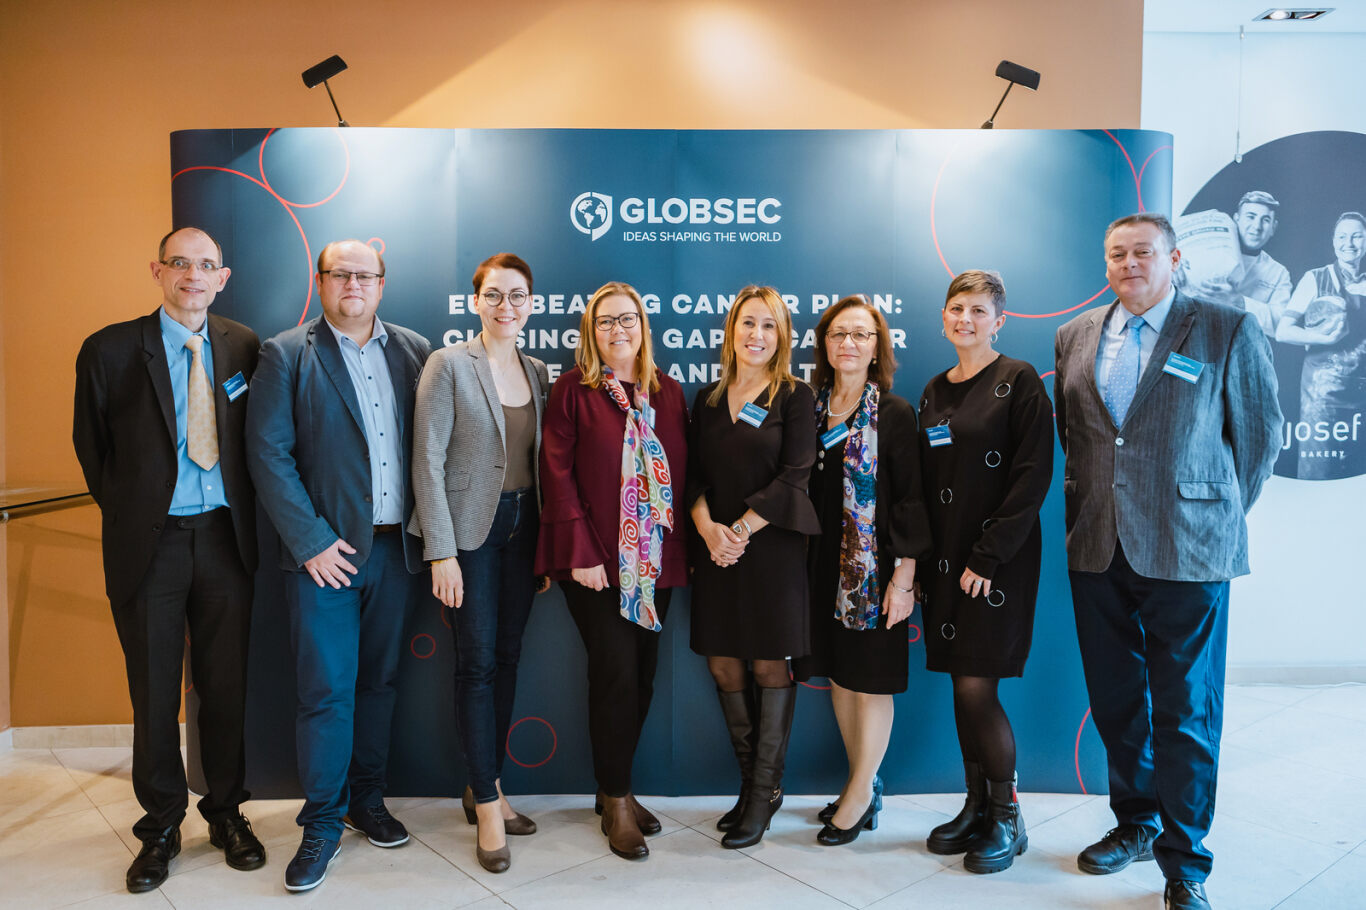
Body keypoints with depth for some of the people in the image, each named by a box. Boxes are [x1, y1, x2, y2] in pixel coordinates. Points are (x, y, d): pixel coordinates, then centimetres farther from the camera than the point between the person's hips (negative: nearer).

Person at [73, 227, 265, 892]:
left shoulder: (243, 347, 4)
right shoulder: (110, 350, -2)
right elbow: (91, 446, 6)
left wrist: (248, 515, 4)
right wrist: (124, 512, 5)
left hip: (224, 537, 2)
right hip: (149, 540, -1)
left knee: (227, 683, 10)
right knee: (154, 691, 9)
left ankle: (226, 812, 28)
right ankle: (161, 825, 27)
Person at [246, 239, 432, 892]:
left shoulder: (413, 351, 9)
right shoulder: (287, 355, -1)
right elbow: (268, 455, -7)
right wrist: (311, 541, -12)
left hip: (394, 546, 4)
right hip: (325, 552, -3)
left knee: (380, 680, 14)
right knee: (326, 691, 0)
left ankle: (367, 800, 30)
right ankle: (322, 825, 16)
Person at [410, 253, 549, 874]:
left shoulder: (538, 373, 9)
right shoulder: (449, 364, -7)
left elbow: (542, 461, 11)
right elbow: (428, 461, -11)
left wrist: (548, 544, 7)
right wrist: (440, 551, -15)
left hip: (524, 526, 5)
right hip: (471, 528, -5)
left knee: (507, 658, 10)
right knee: (478, 663, -1)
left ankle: (485, 786, 25)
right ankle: (488, 805, 11)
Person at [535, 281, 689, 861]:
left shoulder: (668, 393, 10)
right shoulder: (573, 389, -1)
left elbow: (682, 472, 10)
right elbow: (557, 473, -7)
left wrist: (678, 545, 2)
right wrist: (581, 552, -14)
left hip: (656, 558, 5)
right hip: (596, 561, -4)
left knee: (642, 675, 9)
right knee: (617, 671, -7)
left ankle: (615, 787, 28)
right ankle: (616, 801, 12)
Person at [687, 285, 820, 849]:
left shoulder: (794, 397, -1)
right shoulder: (709, 400, 12)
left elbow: (794, 476, -10)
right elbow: (692, 475, 7)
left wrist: (740, 529, -14)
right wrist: (707, 527, -10)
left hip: (772, 547, -4)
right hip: (715, 548, 4)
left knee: (769, 666, 2)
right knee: (723, 666, 7)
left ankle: (765, 791, 16)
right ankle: (751, 782, 24)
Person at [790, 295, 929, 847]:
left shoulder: (894, 413, -6)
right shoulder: (812, 407, 7)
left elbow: (909, 499, -9)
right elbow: (801, 487, 10)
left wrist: (904, 576, -14)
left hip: (872, 565, -5)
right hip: (823, 562, 5)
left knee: (871, 678, 4)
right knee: (837, 673, 12)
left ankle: (860, 792, 19)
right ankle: (864, 785, 28)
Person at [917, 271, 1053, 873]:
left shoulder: (1018, 382, -5)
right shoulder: (935, 392, 14)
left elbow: (1033, 476, -12)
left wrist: (988, 556, -16)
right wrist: (921, 559, 7)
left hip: (998, 562, -6)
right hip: (946, 560, 6)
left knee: (977, 688, -7)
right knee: (961, 688, 10)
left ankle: (1007, 818, 12)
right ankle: (976, 807, 24)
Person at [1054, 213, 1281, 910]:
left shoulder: (1230, 332, -1)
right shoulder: (1075, 337, 10)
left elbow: (1259, 434, 3)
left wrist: (1219, 518, 5)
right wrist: (1086, 500, 13)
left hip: (1187, 553, -4)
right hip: (1097, 549, 4)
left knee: (1186, 712, 3)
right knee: (1115, 702, 14)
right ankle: (1135, 823, 33)